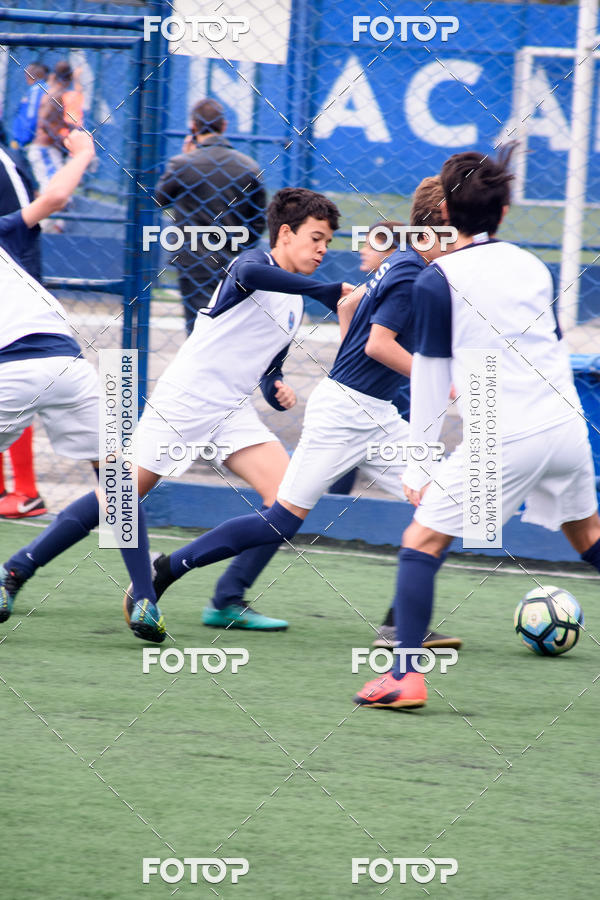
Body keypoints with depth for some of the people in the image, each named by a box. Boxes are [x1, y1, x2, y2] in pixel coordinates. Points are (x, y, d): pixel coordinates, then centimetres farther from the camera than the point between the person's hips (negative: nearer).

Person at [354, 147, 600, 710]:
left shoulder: (437, 282, -4)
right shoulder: (532, 267, 12)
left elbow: (430, 383, -2)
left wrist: (419, 467, 3)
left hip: (504, 441, -6)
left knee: (421, 543, 0)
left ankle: (405, 675, -11)